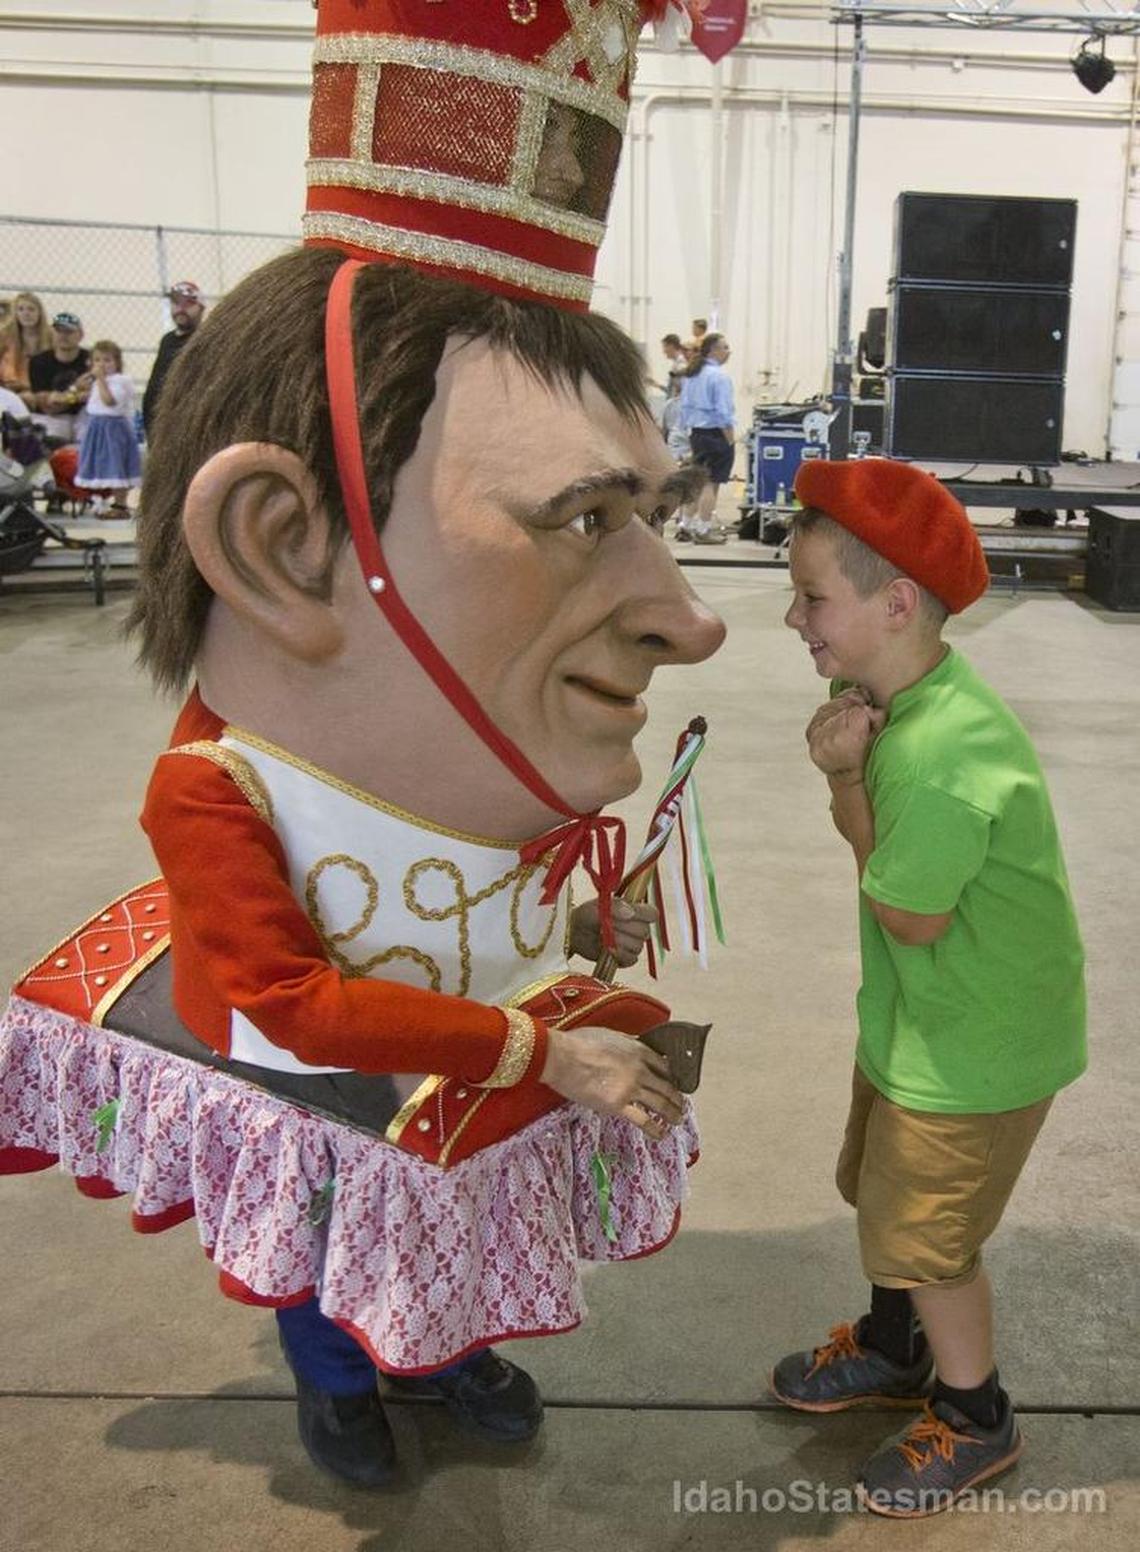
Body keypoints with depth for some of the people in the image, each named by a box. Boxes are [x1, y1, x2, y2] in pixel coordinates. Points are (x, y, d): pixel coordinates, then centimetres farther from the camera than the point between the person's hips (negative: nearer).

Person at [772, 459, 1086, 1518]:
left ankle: (975, 1420, 36)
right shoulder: (876, 693, -6)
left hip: (974, 1044, -9)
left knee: (926, 1239, 10)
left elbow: (908, 915, -23)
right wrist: (843, 770, -19)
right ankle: (891, 1350, 51)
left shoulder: (942, 758, -35)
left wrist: (850, 775, -19)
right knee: (884, 1196, 26)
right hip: (913, 1016, 9)